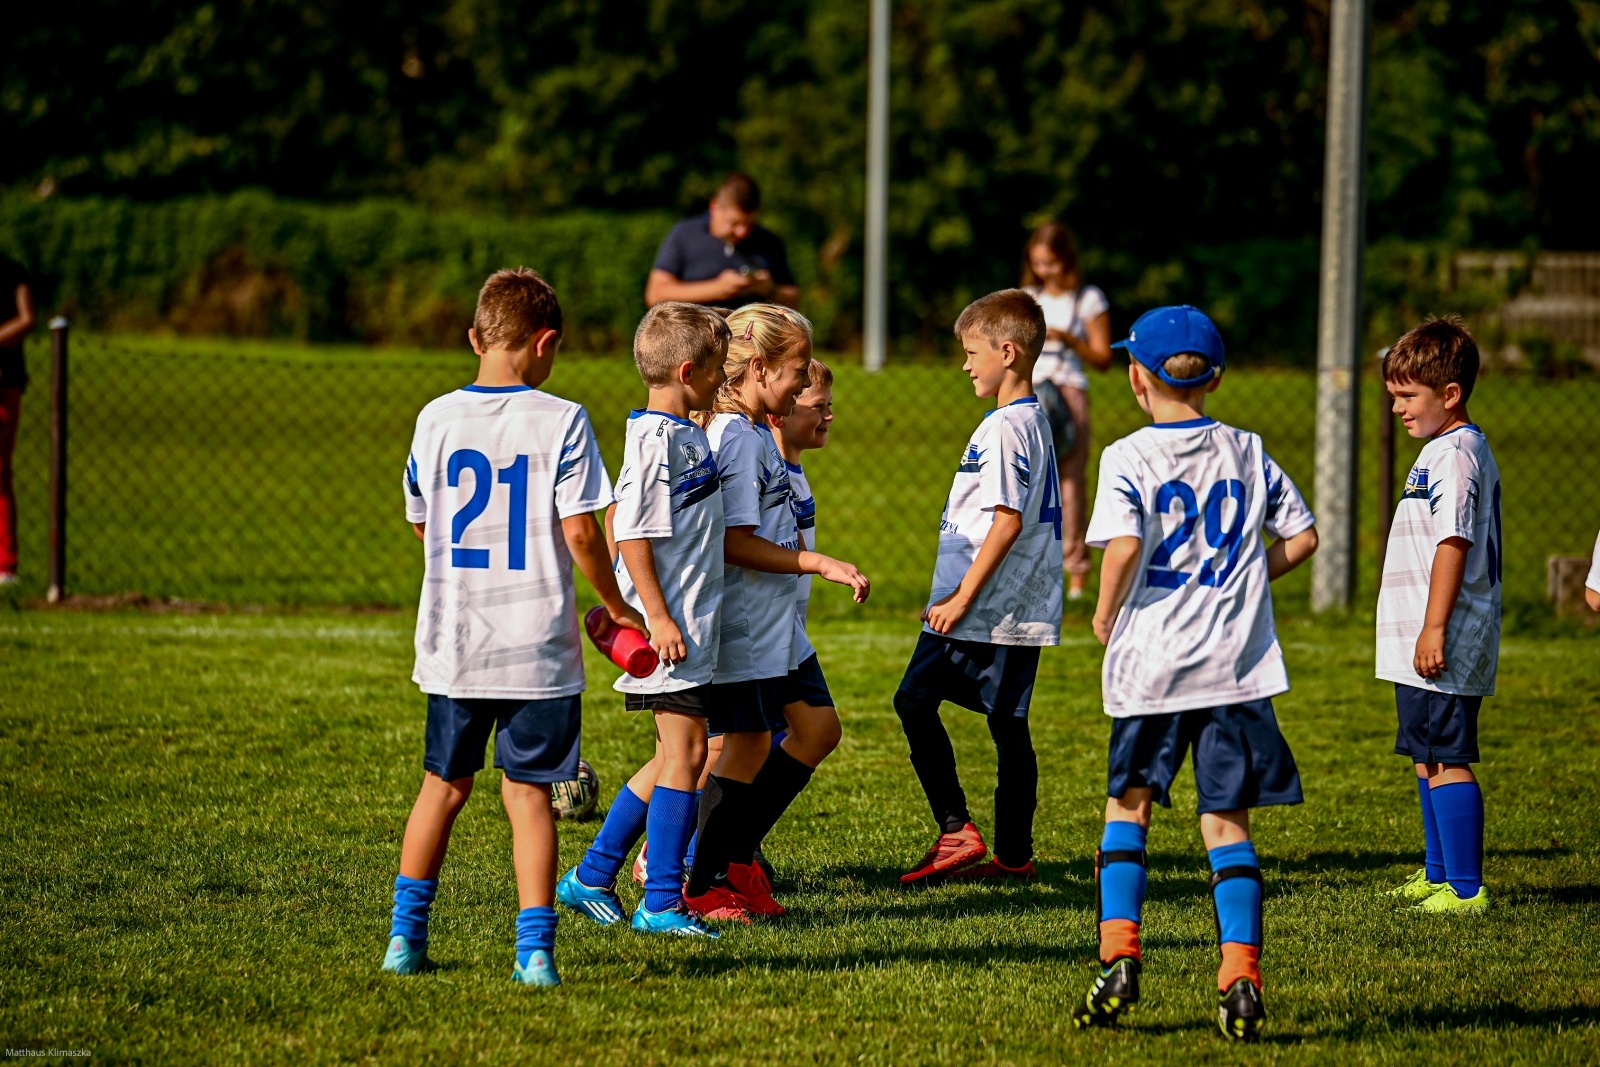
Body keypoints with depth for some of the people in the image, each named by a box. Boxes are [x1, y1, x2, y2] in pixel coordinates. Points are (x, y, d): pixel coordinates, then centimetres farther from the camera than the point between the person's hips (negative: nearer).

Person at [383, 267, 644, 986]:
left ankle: (406, 934, 18)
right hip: (537, 645, -3)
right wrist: (616, 607, 4)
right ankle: (535, 949, -1)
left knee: (444, 785, 17)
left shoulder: (436, 419, 1)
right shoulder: (561, 421, -9)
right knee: (528, 793, 4)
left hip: (452, 643, 3)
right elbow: (580, 531, -11)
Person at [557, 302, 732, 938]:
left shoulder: (687, 435, 14)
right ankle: (660, 904, -1)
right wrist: (659, 617, -22)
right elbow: (631, 534, -20)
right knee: (685, 752, -6)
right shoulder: (655, 442, -16)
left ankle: (591, 878, 20)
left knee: (675, 755, 14)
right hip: (670, 626, -10)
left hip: (693, 621, 10)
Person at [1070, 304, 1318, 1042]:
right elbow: (1302, 537, 10)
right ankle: (1240, 975, -8)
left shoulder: (1129, 458, -6)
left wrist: (1105, 614, -3)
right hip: (1237, 663, 2)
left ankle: (1119, 955, 3)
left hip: (1150, 663, -2)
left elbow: (1123, 546, -19)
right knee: (1227, 821, 4)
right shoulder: (1246, 454, 7)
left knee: (1128, 806, 15)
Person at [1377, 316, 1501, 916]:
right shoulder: (1456, 450, 17)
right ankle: (1438, 874, 29)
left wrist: (1435, 629, -25)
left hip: (1443, 647, -11)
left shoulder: (1453, 454, -16)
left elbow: (1453, 543, -23)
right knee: (1428, 757, 19)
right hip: (1420, 645, 11)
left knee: (1446, 760, -9)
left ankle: (1465, 888, -8)